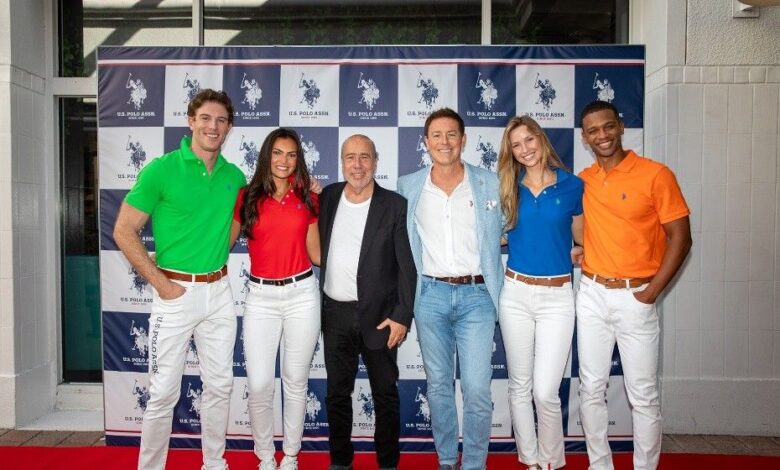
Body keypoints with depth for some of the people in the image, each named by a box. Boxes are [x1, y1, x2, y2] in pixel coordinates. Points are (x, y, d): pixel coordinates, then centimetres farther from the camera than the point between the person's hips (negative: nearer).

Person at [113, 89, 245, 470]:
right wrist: (160, 283, -11)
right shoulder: (162, 169, -9)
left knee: (220, 385, 13)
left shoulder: (235, 176, 4)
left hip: (219, 292, 5)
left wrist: (217, 256, 3)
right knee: (164, 391, 3)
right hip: (176, 292, -4)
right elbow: (124, 231, -8)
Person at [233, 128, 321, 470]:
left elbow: (316, 254, 5)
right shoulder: (247, 197, 2)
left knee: (295, 382, 10)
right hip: (261, 297, -1)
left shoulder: (307, 199, 5)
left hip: (302, 294, 1)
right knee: (259, 385, -1)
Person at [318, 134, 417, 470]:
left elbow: (407, 266, -8)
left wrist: (402, 316, -12)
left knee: (385, 394, 10)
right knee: (337, 392, 15)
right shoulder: (327, 197, 3)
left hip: (379, 314, -3)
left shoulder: (394, 205, -7)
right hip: (335, 313, 3)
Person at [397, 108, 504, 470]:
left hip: (476, 294, -1)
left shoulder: (489, 183, 1)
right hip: (430, 294, 2)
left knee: (477, 389, -3)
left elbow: (500, 233, 11)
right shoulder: (408, 186, 4)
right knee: (438, 385, 11)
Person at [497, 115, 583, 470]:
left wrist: (576, 256, -4)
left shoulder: (572, 186, 0)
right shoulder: (509, 189, 6)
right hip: (516, 294, 2)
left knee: (545, 391, -6)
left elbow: (582, 241, 10)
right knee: (519, 386, 10)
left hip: (557, 297, -2)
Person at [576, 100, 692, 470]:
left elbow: (680, 238, -7)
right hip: (591, 295, 4)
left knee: (643, 395, 5)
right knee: (591, 389, 10)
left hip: (635, 298, -4)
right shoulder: (582, 180, 6)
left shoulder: (656, 175, -8)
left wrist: (651, 292, -11)